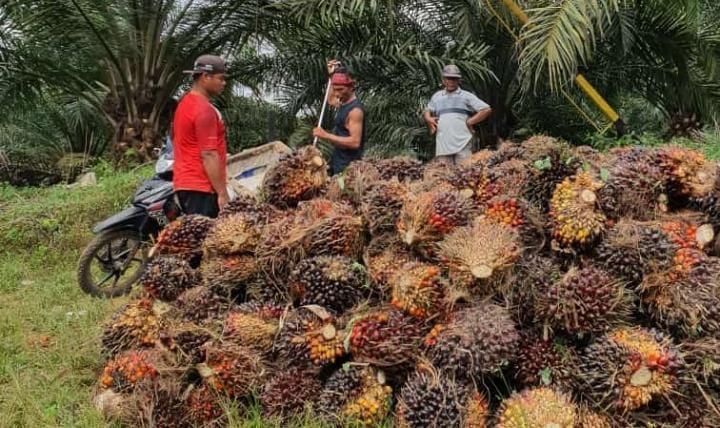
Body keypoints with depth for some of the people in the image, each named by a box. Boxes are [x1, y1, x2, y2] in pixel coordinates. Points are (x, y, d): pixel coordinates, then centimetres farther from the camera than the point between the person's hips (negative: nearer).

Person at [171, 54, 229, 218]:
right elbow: (208, 155, -19)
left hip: (185, 184, 10)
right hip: (201, 187, -10)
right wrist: (222, 193, -17)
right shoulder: (204, 110, -15)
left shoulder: (185, 103, 15)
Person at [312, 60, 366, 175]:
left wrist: (326, 136, -29)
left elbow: (355, 142, -27)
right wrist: (332, 75, 22)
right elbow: (331, 100, 34)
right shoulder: (344, 103, 10)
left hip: (347, 166, -10)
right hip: (338, 162, 10)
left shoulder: (355, 110, -20)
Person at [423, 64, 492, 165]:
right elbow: (427, 111, 32)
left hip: (463, 144, -3)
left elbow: (487, 110, 4)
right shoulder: (437, 97, 21)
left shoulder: (467, 96, 9)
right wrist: (428, 118, 8)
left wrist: (470, 122, -3)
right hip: (442, 145, 3)